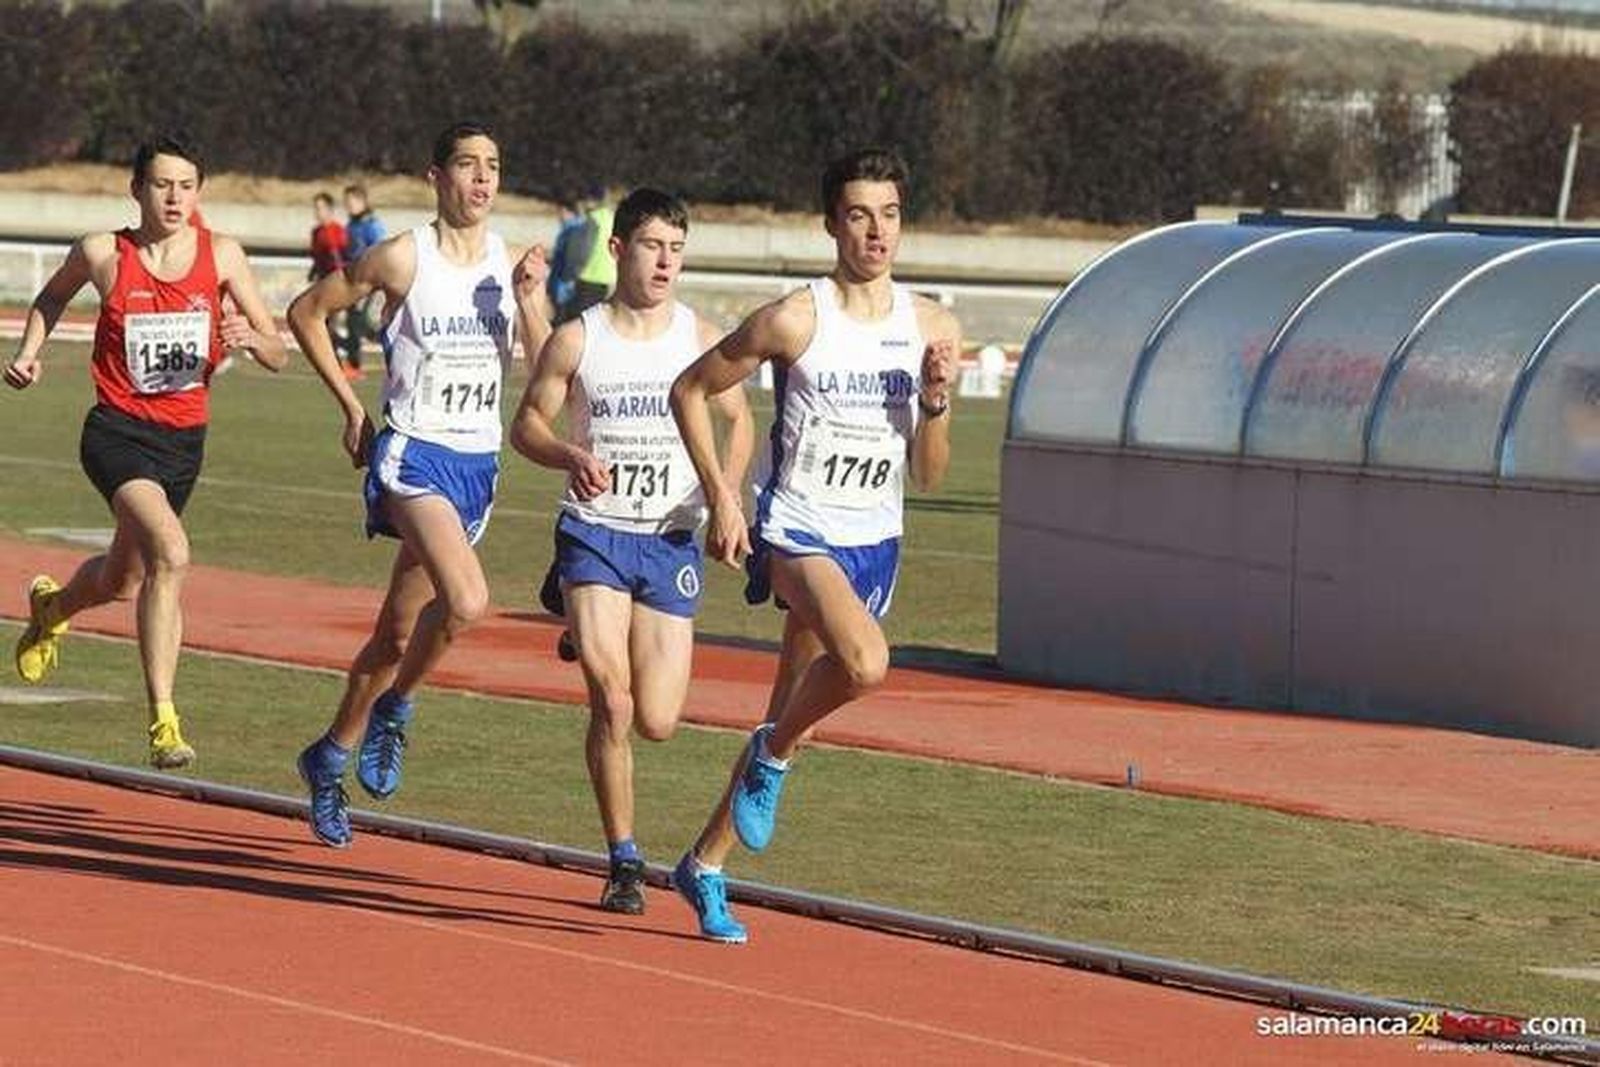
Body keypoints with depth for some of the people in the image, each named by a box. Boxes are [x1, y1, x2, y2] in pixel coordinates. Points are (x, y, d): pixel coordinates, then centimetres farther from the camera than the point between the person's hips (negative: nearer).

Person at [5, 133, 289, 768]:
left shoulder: (221, 255, -3)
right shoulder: (103, 255, -7)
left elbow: (278, 357, -1)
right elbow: (53, 295, 17)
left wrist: (252, 339, -22)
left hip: (185, 438, 4)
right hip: (119, 431, -4)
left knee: (124, 581, 20)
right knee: (171, 553, -28)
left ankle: (51, 606, 57)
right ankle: (163, 720, -24)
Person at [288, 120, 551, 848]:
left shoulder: (514, 268, 6)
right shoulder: (402, 260, -7)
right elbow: (306, 313, 3)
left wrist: (527, 301, -14)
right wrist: (350, 407, 2)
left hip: (479, 464, 5)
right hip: (414, 455, -5)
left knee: (399, 631, 12)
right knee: (467, 601, -27)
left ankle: (331, 758, 27)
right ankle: (392, 711, -5)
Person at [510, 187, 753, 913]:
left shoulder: (700, 339, 1)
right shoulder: (576, 340, -4)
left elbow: (738, 422, 13)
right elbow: (527, 424, 3)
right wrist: (570, 457, -18)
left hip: (670, 541, 2)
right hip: (594, 533, -2)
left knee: (657, 721, 0)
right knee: (611, 700, -15)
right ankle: (623, 860, -2)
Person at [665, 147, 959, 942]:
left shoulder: (933, 329, 3)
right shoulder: (794, 322, -11)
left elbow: (928, 475, 9)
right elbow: (689, 390, 0)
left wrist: (935, 401, -10)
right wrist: (720, 497, -7)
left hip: (874, 542, 5)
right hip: (798, 528, -5)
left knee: (793, 714, 11)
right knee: (865, 662, -33)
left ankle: (705, 866, 27)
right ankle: (773, 754, -4)